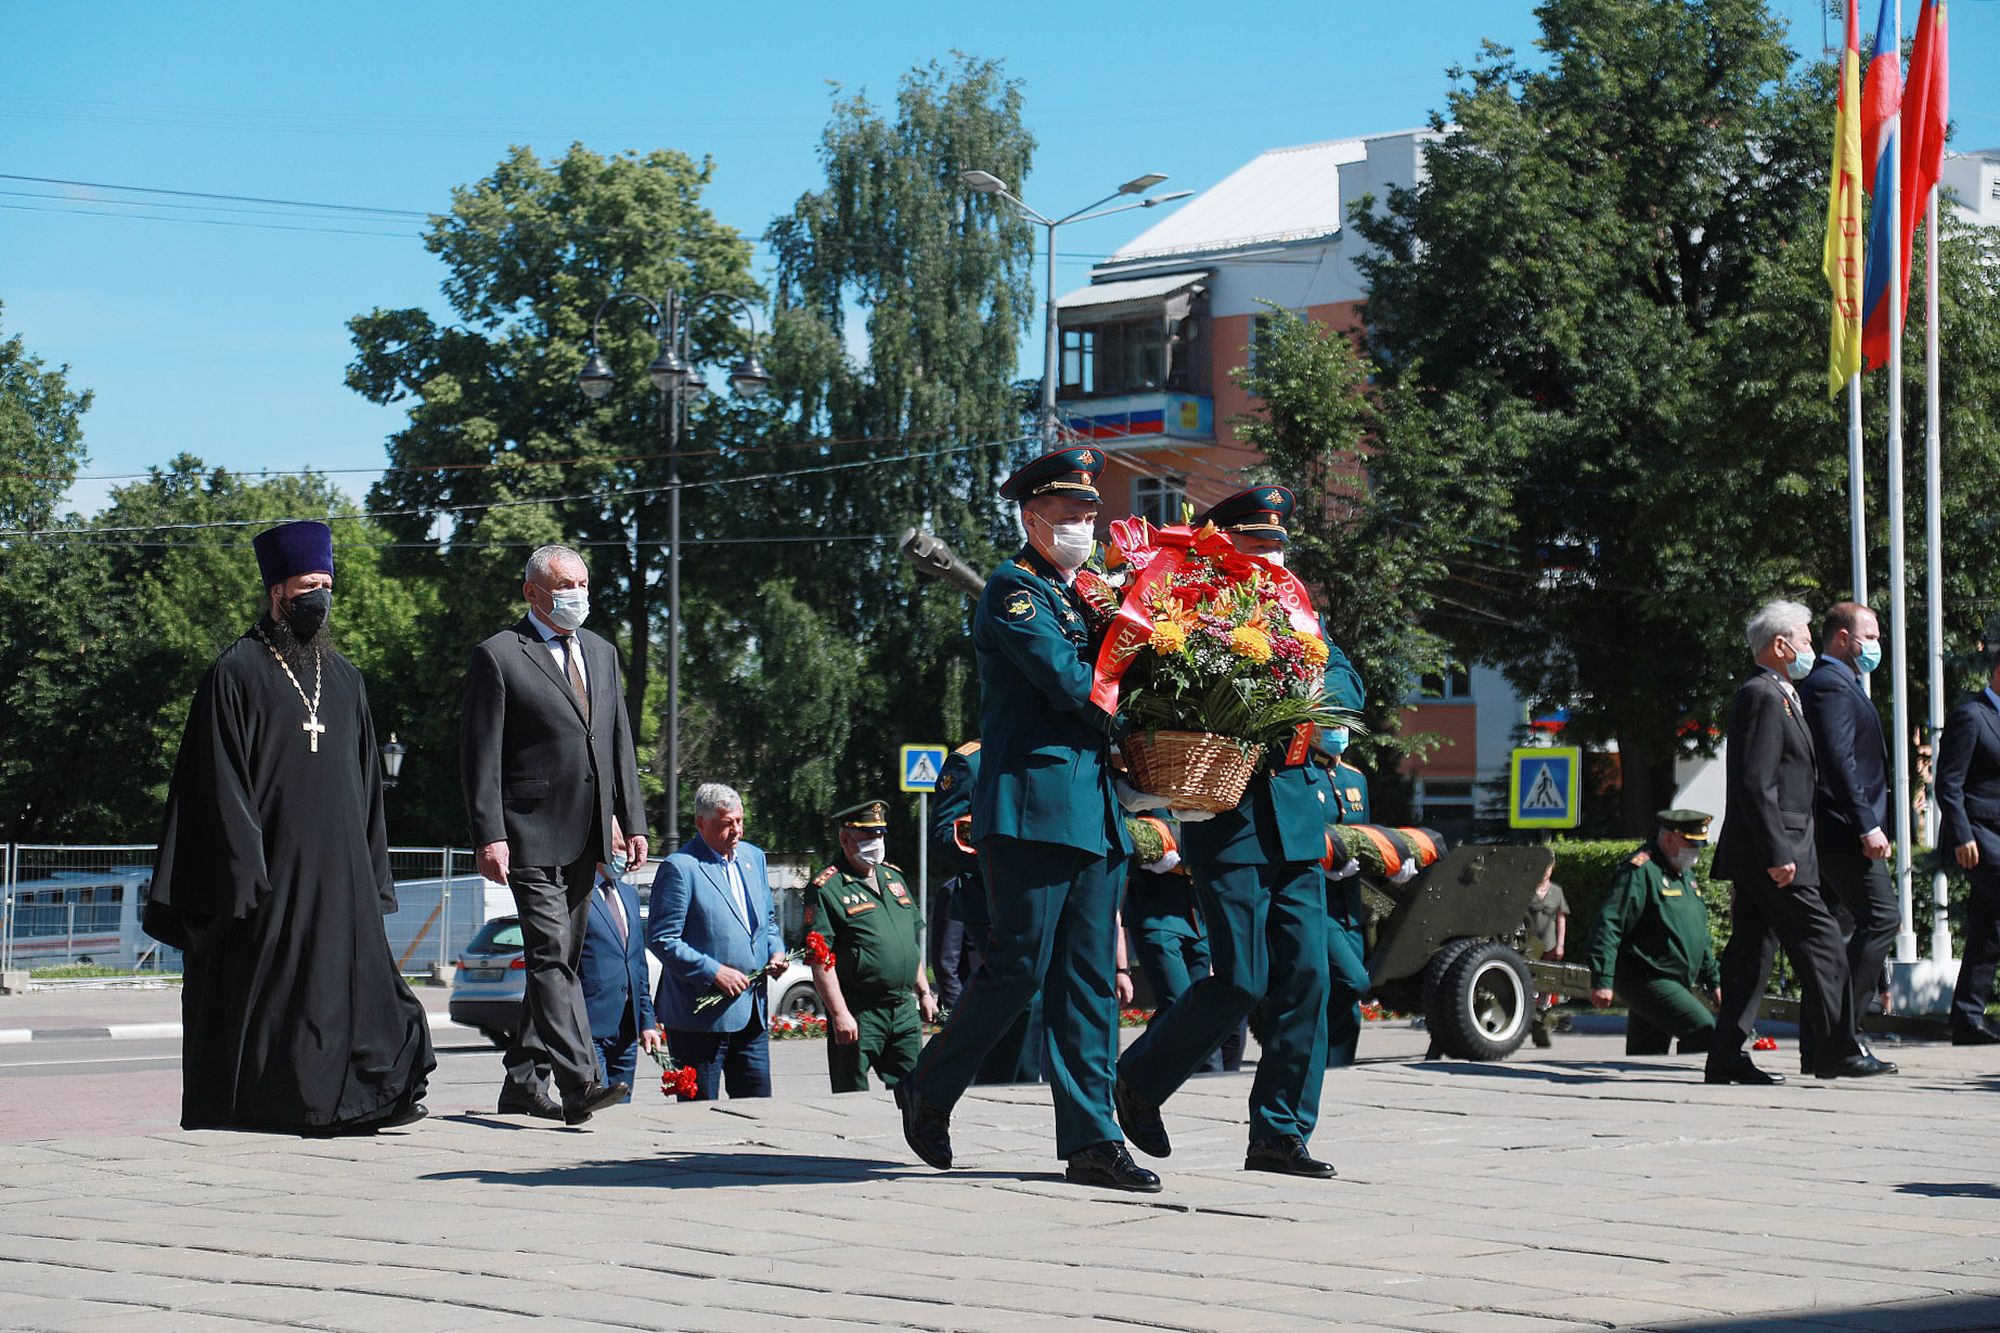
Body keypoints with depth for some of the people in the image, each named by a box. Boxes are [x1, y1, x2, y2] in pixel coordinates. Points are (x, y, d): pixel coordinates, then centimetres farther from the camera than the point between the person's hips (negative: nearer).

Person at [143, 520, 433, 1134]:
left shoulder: (343, 678, 16)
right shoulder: (238, 672, -2)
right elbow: (220, 780, -7)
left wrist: (372, 871, 11)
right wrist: (243, 871, -15)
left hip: (338, 869, 5)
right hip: (267, 869, -5)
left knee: (347, 981, -2)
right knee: (259, 987, -3)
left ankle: (357, 1099, -4)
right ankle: (249, 1108, 5)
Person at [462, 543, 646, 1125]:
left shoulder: (601, 654, 17)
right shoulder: (497, 656, -3)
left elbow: (620, 744, 20)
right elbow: (479, 755, -7)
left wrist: (633, 822, 12)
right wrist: (489, 835, -15)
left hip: (584, 837, 7)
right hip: (531, 835, -7)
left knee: (559, 961, 10)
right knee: (551, 957, -15)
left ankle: (523, 1081, 18)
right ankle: (579, 1082, -23)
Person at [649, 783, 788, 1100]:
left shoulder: (753, 857, 13)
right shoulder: (680, 868, -11)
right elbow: (661, 939, -14)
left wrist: (776, 951, 3)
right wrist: (714, 972, -19)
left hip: (753, 1012, 7)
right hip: (702, 1015, -7)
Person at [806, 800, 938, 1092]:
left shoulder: (893, 877, 17)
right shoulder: (827, 888, -8)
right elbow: (820, 959, -14)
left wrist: (924, 993, 21)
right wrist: (839, 1014, -20)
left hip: (905, 1010, 7)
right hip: (858, 1015, -7)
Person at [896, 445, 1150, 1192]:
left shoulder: (1081, 596, 21)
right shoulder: (1013, 591, -5)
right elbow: (1071, 683, -15)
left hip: (1094, 813, 8)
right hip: (1032, 804, -8)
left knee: (1090, 980, 4)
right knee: (1019, 967, -6)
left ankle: (1091, 1142, 3)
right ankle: (929, 1091, 14)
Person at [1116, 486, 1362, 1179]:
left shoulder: (1295, 607, 17)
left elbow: (1346, 679, 10)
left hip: (1298, 817, 6)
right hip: (1228, 814, -6)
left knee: (1305, 975, 0)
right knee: (1240, 980, -9)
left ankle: (1280, 1135, 6)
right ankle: (1140, 1080, 14)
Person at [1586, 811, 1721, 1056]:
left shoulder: (1685, 874, 19)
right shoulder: (1640, 870, -12)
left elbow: (1699, 934, 30)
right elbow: (1609, 925, -18)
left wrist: (1713, 980, 28)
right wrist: (1602, 980, -24)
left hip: (1673, 984, 9)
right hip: (1646, 980, -9)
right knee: (1704, 1031, -21)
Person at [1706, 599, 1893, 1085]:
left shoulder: (1777, 696, 20)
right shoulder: (1764, 697, -13)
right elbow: (1756, 784, -20)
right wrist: (1777, 854, -22)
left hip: (1762, 857, 11)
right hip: (1772, 851, -11)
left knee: (1752, 951, 8)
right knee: (1822, 946, -6)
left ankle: (1727, 1057, 7)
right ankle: (1839, 1050, -1)